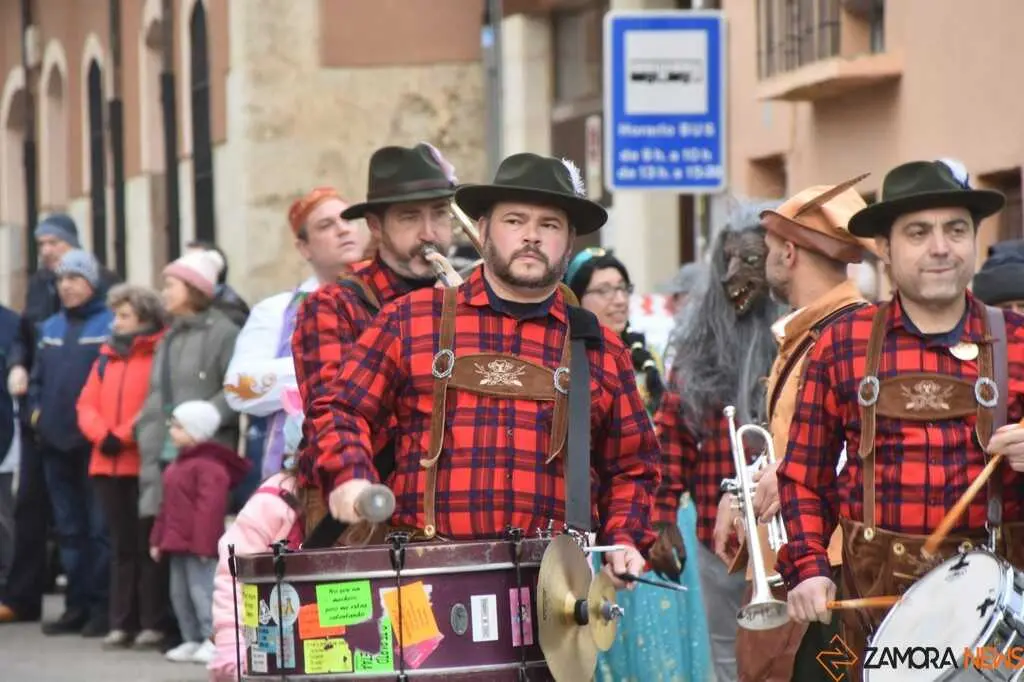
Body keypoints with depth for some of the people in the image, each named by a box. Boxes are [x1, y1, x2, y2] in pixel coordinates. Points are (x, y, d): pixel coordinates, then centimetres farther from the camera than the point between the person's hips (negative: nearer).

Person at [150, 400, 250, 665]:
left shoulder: (208, 465, -15)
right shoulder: (180, 463, 17)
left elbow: (210, 506, -22)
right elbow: (168, 506, 22)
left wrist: (203, 543, -25)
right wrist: (159, 539, 20)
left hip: (198, 544, -10)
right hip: (178, 544, 10)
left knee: (202, 590, -10)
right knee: (179, 593, 13)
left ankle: (214, 641, -8)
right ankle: (193, 641, 21)